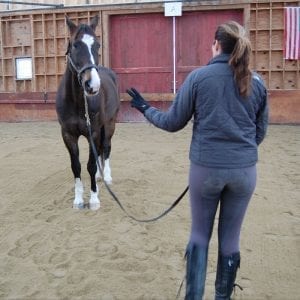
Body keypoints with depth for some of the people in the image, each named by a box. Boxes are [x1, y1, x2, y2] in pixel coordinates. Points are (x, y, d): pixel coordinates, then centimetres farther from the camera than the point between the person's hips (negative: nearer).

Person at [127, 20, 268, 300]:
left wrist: (145, 109, 16)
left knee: (199, 234, 15)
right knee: (230, 237, 15)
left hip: (205, 168, -2)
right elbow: (260, 132, 10)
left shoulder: (198, 77, -7)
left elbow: (173, 123, -1)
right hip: (244, 170, 2)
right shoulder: (257, 82, 2)